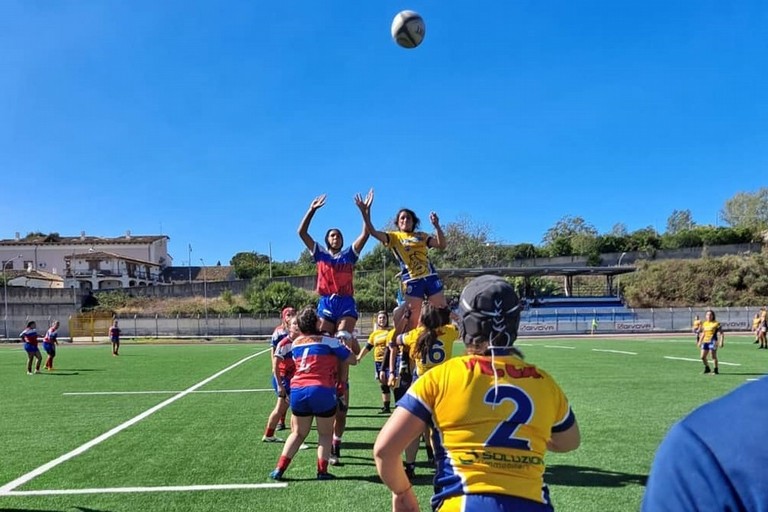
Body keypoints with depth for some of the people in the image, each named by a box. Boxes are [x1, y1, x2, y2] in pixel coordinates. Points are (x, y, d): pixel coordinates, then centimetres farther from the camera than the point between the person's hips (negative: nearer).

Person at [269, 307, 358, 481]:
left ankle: (279, 469, 13)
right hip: (322, 391, -4)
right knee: (325, 433, 14)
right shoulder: (329, 341, 0)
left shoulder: (295, 343, 14)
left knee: (298, 433, 20)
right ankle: (322, 471, 9)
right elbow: (353, 360, 5)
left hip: (297, 391, 4)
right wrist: (347, 346, 24)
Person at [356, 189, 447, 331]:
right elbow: (373, 232, -7)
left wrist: (436, 225, -8)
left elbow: (441, 245, 5)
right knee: (412, 320, 1)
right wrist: (365, 212, -19)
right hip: (412, 281, -2)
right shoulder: (394, 237, 8)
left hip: (430, 277, 2)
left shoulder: (421, 236, 15)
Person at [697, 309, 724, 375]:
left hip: (712, 341, -6)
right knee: (703, 357, 6)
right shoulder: (704, 323, 12)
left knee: (713, 356, -5)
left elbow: (721, 334, -7)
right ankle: (707, 368, 25)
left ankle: (716, 370, 7)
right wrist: (700, 342, 22)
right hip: (705, 342, 6)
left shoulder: (716, 323, -5)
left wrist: (721, 342, -16)